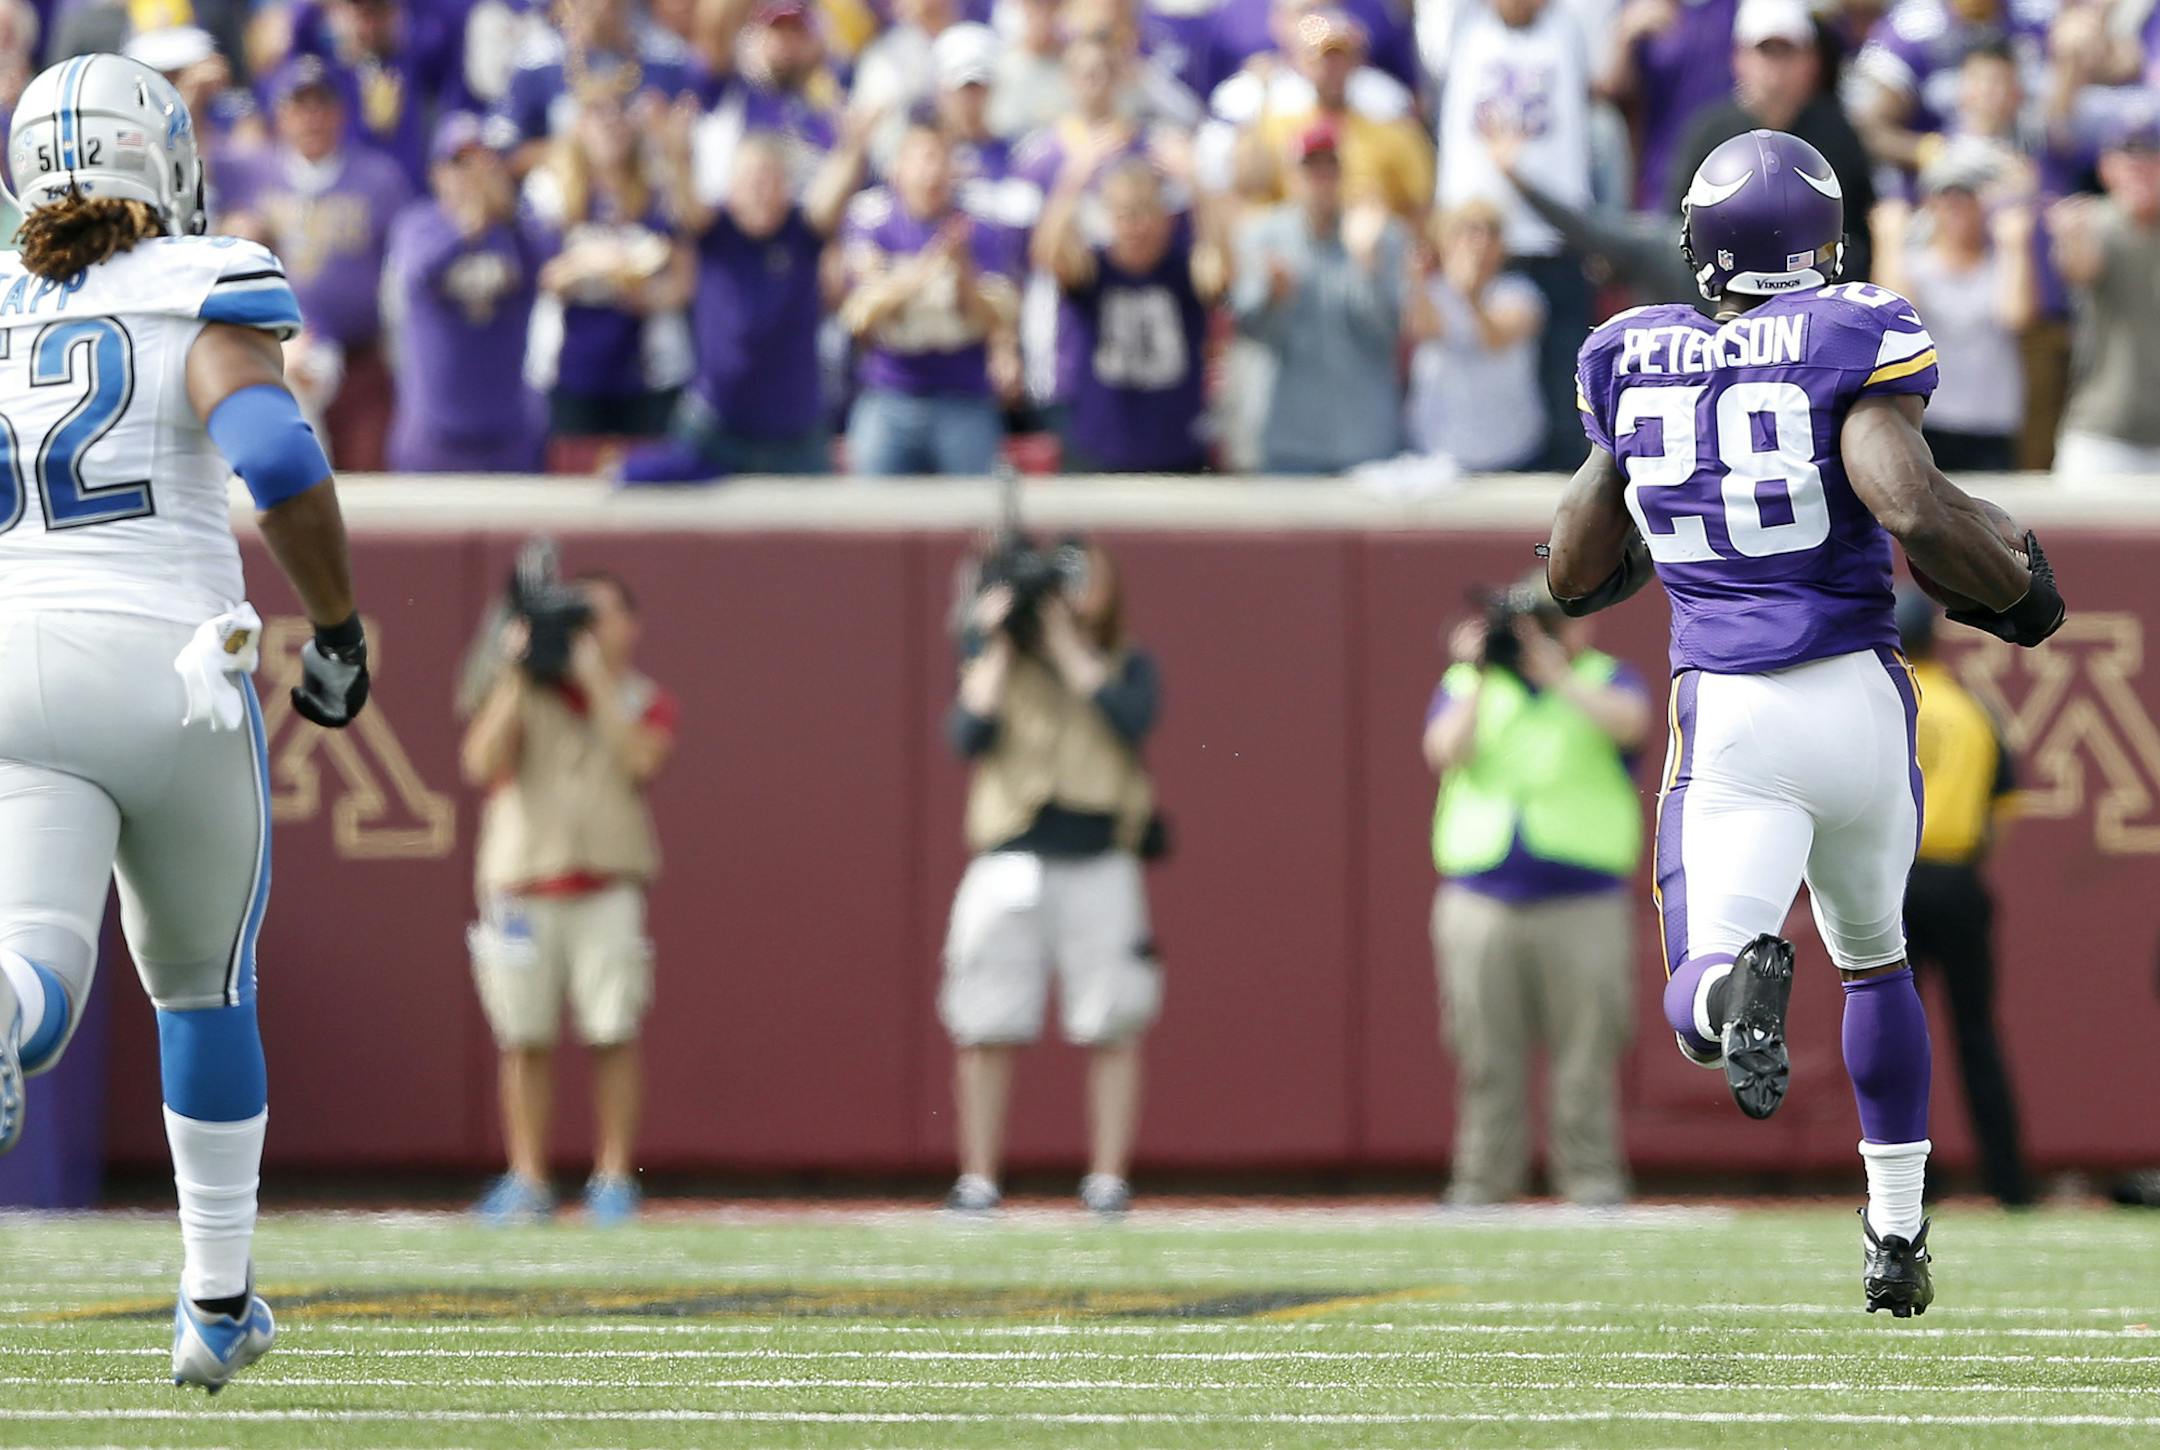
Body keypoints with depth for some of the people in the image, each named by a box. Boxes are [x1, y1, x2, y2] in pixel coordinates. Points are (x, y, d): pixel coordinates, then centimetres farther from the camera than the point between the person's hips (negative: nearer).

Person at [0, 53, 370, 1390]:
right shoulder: (202, 294, 1)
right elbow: (278, 462, -16)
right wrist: (341, 629, -2)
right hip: (167, 666, -2)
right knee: (204, 983, 22)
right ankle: (219, 1301, 30)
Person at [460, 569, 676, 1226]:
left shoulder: (645, 703, 9)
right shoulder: (521, 693, 9)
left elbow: (641, 761, -12)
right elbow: (481, 763, -7)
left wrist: (596, 678, -9)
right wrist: (517, 675, -9)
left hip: (607, 889, -1)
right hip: (522, 889, 1)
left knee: (613, 1035, -4)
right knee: (524, 1040, 1)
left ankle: (613, 1176, 3)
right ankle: (527, 1180, 6)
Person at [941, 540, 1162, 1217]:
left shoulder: (1128, 667, 9)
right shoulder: (997, 664, 10)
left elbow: (1132, 719, -12)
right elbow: (968, 736, -6)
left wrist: (1067, 644, -10)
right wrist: (996, 647, -8)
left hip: (1099, 863, 0)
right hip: (1010, 862, 0)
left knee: (1113, 1026, -3)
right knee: (985, 1027, -3)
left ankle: (1108, 1177, 3)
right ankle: (978, 1180, 3)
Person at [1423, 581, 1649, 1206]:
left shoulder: (1606, 680, 10)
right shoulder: (1465, 682, 15)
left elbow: (1630, 722, -14)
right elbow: (1445, 754, -2)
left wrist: (1554, 673, -15)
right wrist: (1480, 679, -8)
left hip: (1582, 902, -2)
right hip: (1480, 900, 2)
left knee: (1586, 1060, -4)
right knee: (1486, 1060, 1)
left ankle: (1592, 1183, 0)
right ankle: (1480, 1189, 5)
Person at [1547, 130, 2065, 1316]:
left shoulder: (1633, 365, 5)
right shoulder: (1847, 346, -8)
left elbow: (1574, 579, 12)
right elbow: (1916, 512, -23)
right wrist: (2020, 589, -4)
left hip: (1727, 723, 0)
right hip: (1855, 699, 0)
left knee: (1700, 1006, -7)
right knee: (1874, 956, 25)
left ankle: (1736, 982, -46)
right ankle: (1896, 1241, 30)